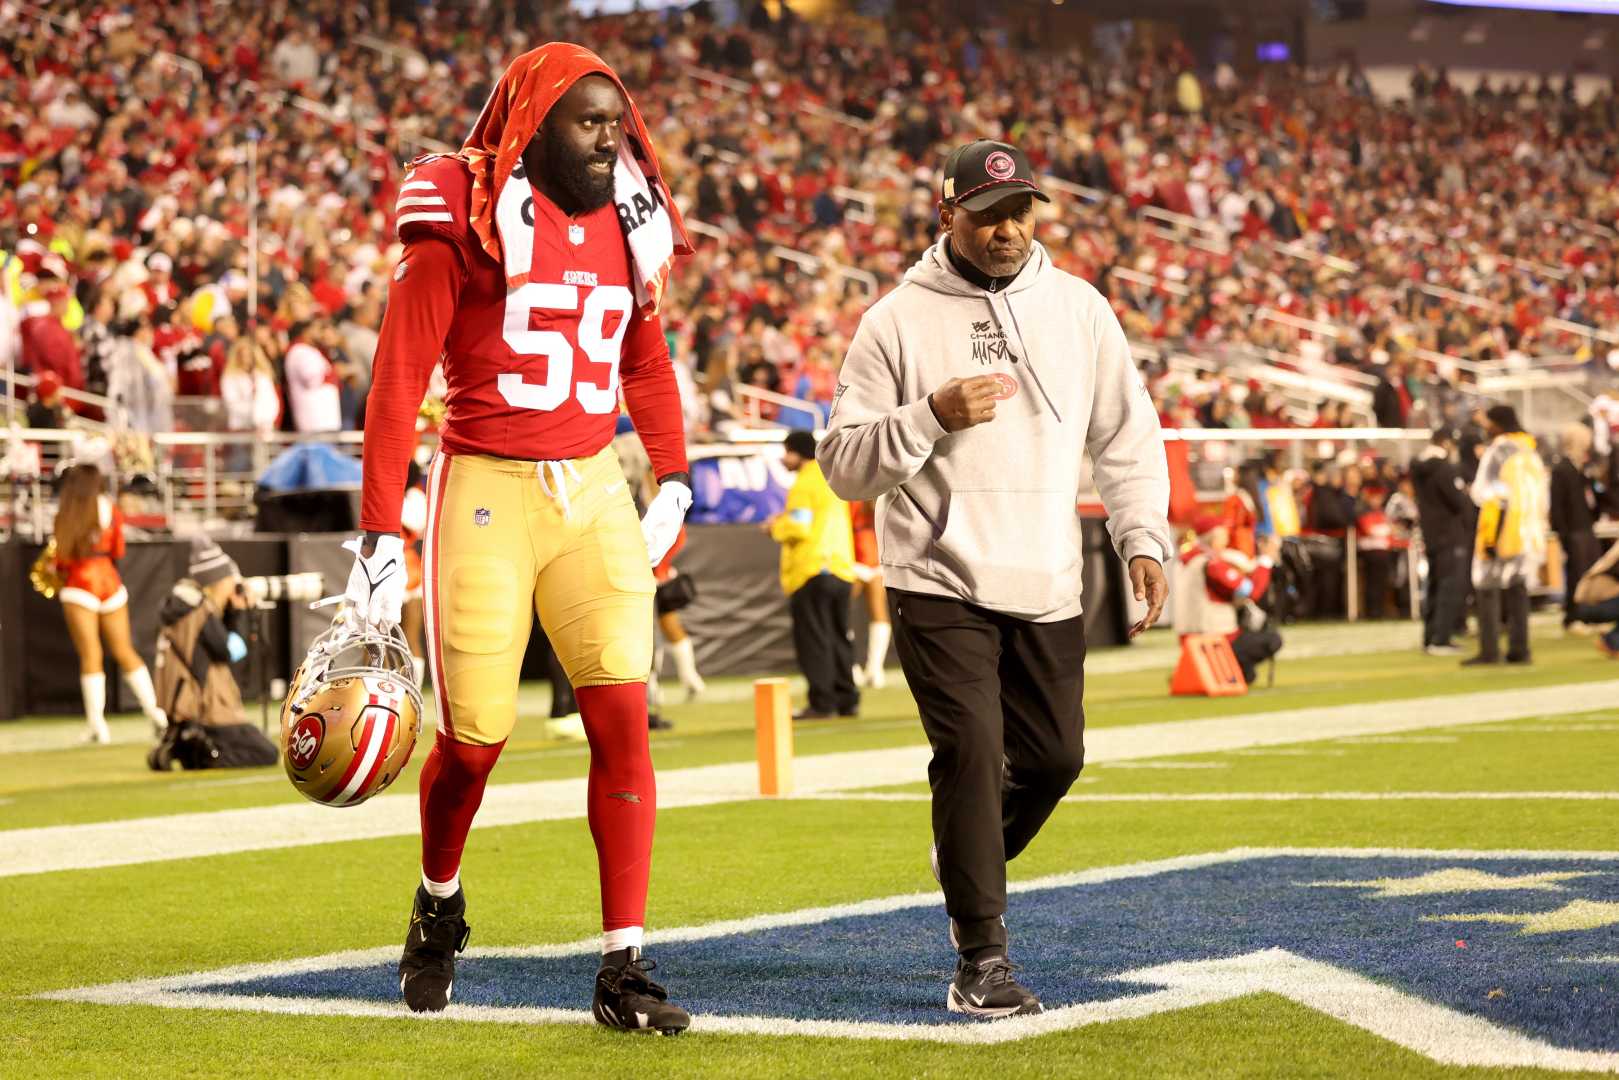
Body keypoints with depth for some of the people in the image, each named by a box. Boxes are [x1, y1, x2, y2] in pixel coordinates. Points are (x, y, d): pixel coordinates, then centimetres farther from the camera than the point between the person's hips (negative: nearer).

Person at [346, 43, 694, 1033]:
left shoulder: (628, 222, 9)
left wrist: (676, 480, 18)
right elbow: (397, 383, -9)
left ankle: (625, 968, -3)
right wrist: (381, 536, -12)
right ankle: (439, 905, 34)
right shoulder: (464, 219, -8)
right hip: (486, 494, -4)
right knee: (477, 735, 2)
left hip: (595, 494, 4)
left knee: (624, 717, -7)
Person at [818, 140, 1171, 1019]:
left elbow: (1126, 435, 13)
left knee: (1054, 755, 7)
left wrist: (1142, 538, 1)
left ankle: (970, 860, 38)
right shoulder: (898, 321, -3)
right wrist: (934, 414, -20)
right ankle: (981, 959, -3)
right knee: (971, 751, -12)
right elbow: (843, 464, -5)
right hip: (940, 583, -4)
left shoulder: (1079, 308, 8)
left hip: (1047, 585, 4)